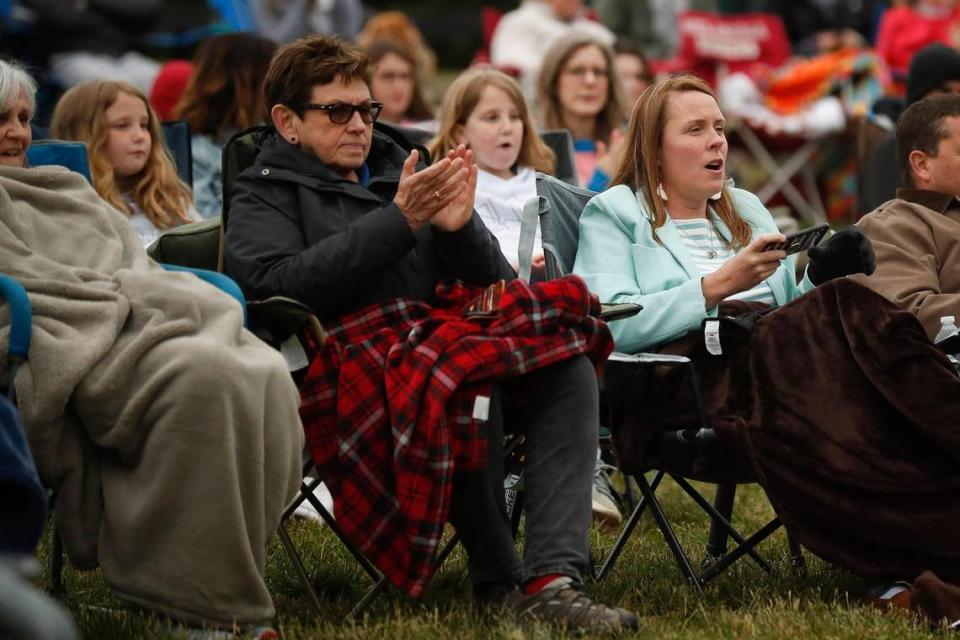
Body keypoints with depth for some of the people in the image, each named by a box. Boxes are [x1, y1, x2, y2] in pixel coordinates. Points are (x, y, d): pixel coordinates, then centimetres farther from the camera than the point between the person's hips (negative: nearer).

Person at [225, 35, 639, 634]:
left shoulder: (401, 170, 26)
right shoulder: (264, 198, 11)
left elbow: (492, 279, 16)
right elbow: (283, 283, -12)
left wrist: (461, 228, -7)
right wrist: (399, 221, -15)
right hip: (353, 357, -5)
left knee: (570, 371, -23)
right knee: (470, 381, -35)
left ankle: (554, 579, -34)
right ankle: (499, 580, -23)